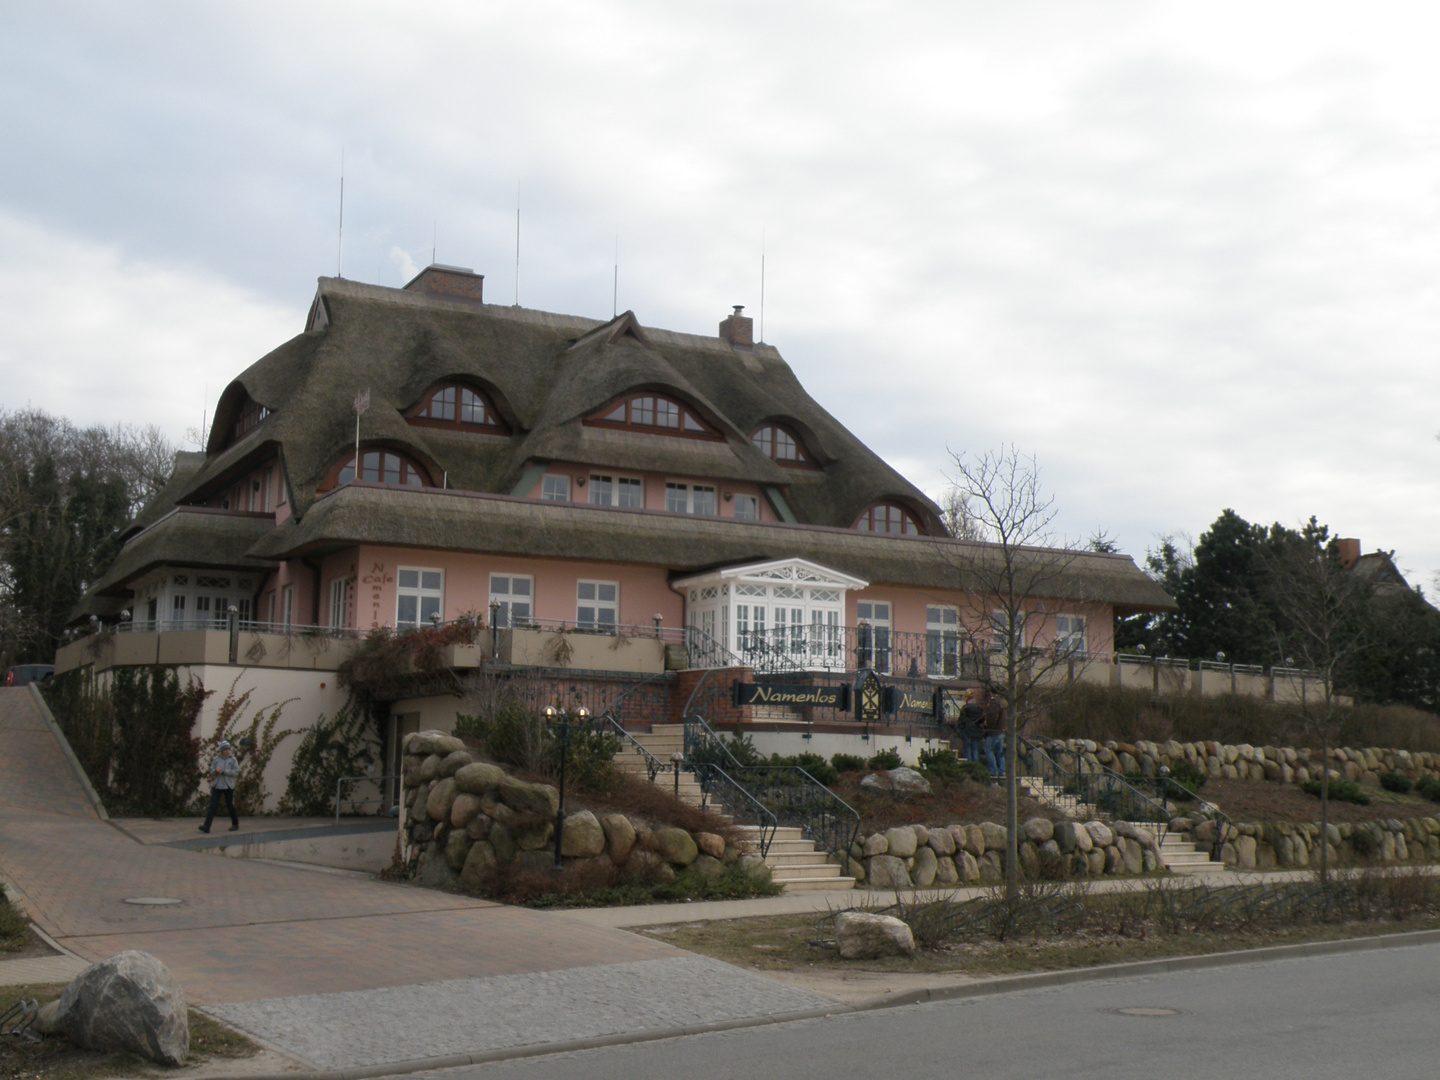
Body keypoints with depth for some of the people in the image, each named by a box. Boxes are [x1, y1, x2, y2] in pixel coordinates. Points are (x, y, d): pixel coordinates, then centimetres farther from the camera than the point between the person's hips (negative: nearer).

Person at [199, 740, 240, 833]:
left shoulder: (232, 759, 1)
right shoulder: (216, 759, 8)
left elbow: (236, 772, -7)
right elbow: (211, 770, 8)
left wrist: (223, 771, -15)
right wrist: (215, 771, -15)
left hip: (228, 786, -2)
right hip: (217, 786, 2)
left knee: (230, 805, 5)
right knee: (212, 805, -8)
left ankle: (235, 824, 24)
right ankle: (206, 826, -14)